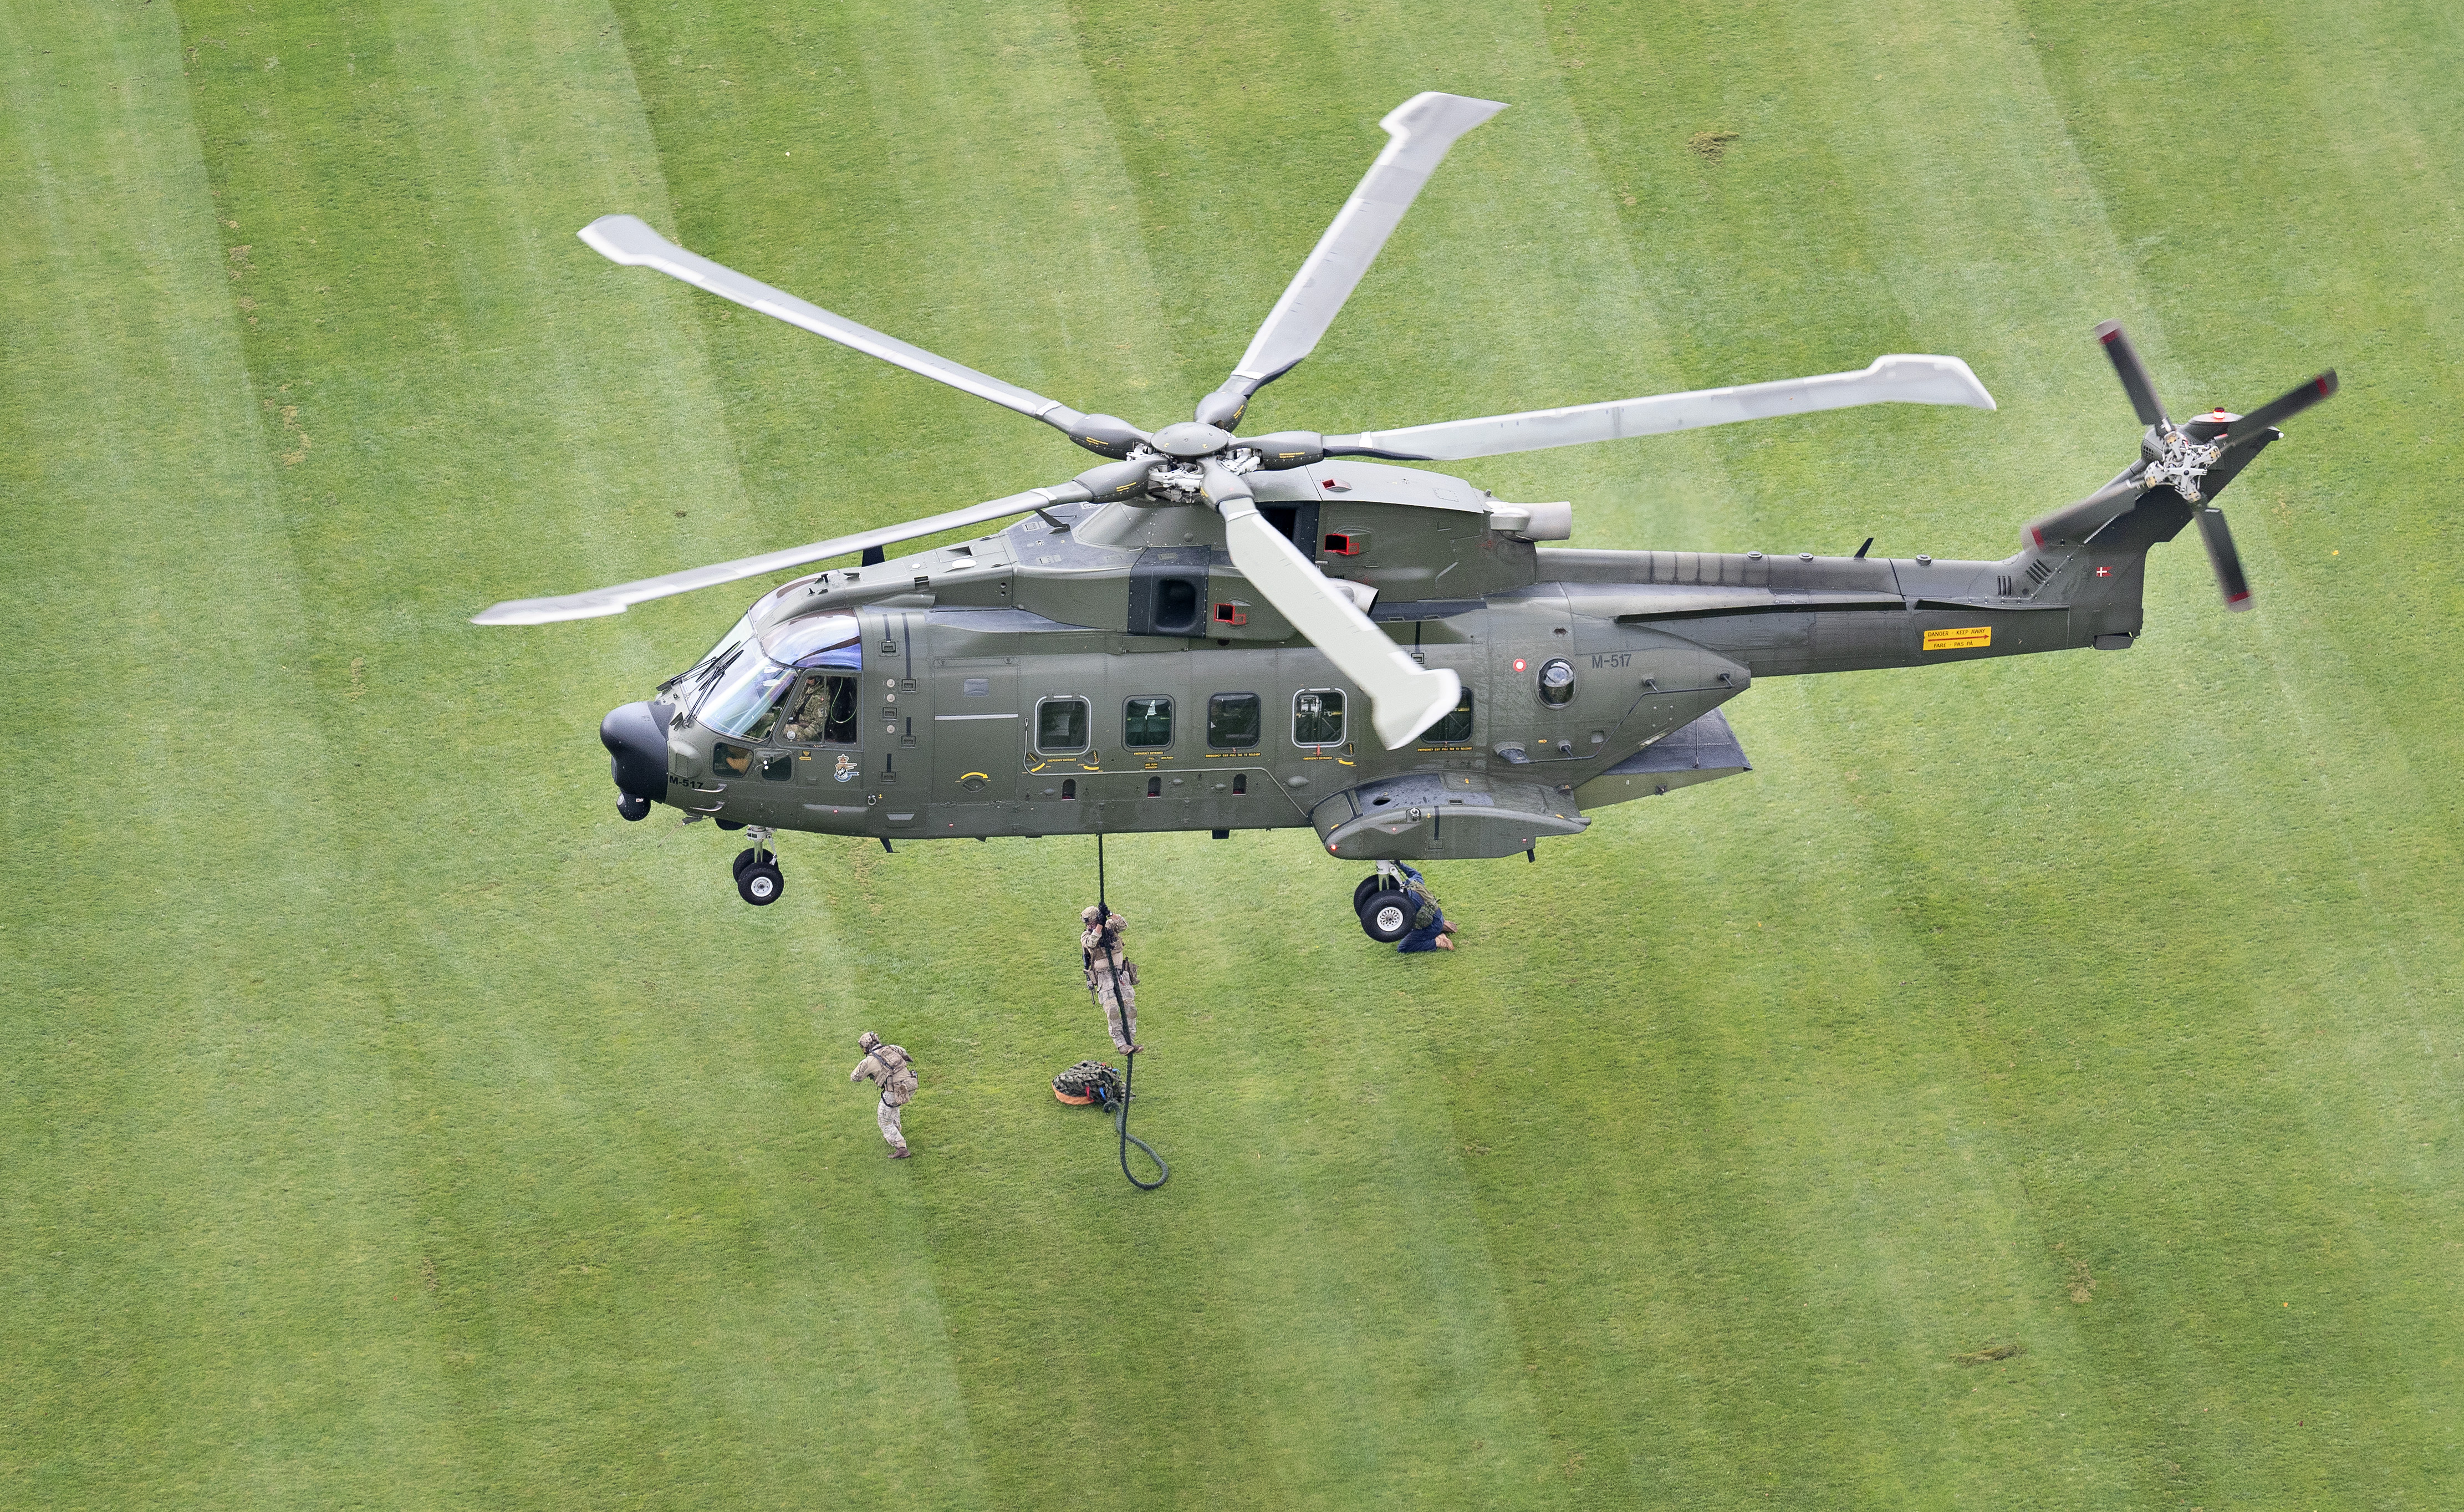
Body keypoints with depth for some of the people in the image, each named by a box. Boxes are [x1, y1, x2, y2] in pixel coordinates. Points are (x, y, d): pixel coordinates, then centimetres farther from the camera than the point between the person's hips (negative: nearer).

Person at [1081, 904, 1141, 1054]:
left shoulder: (1110, 927, 4)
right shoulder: (1085, 936, -2)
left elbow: (1124, 925, -15)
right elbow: (1091, 943, -24)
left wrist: (1110, 915, -30)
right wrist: (1101, 924, -32)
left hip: (1120, 973, 3)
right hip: (1103, 976, -3)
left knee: (1129, 1008, -4)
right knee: (1112, 1010, -17)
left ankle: (1130, 1041, 1)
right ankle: (1121, 1044, -20)